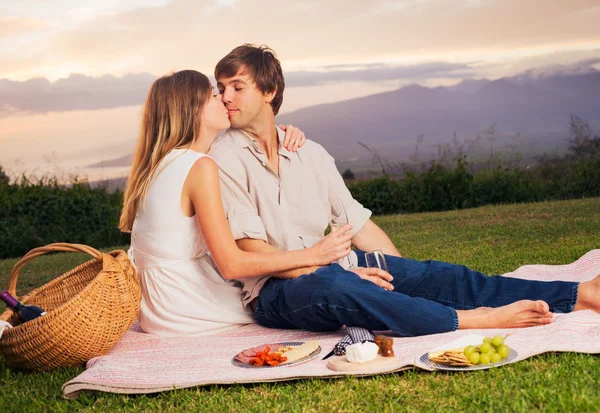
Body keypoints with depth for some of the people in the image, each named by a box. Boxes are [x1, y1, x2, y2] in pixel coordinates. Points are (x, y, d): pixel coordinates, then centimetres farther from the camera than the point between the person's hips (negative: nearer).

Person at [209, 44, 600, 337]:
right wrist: (341, 272, -18)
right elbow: (251, 250, -13)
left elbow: (359, 224, 15)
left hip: (331, 266, 5)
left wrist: (405, 276, 4)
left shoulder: (309, 153, 12)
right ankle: (470, 320, -40)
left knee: (429, 274, -15)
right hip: (276, 290, -5)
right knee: (328, 288, -39)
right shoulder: (225, 157, -5)